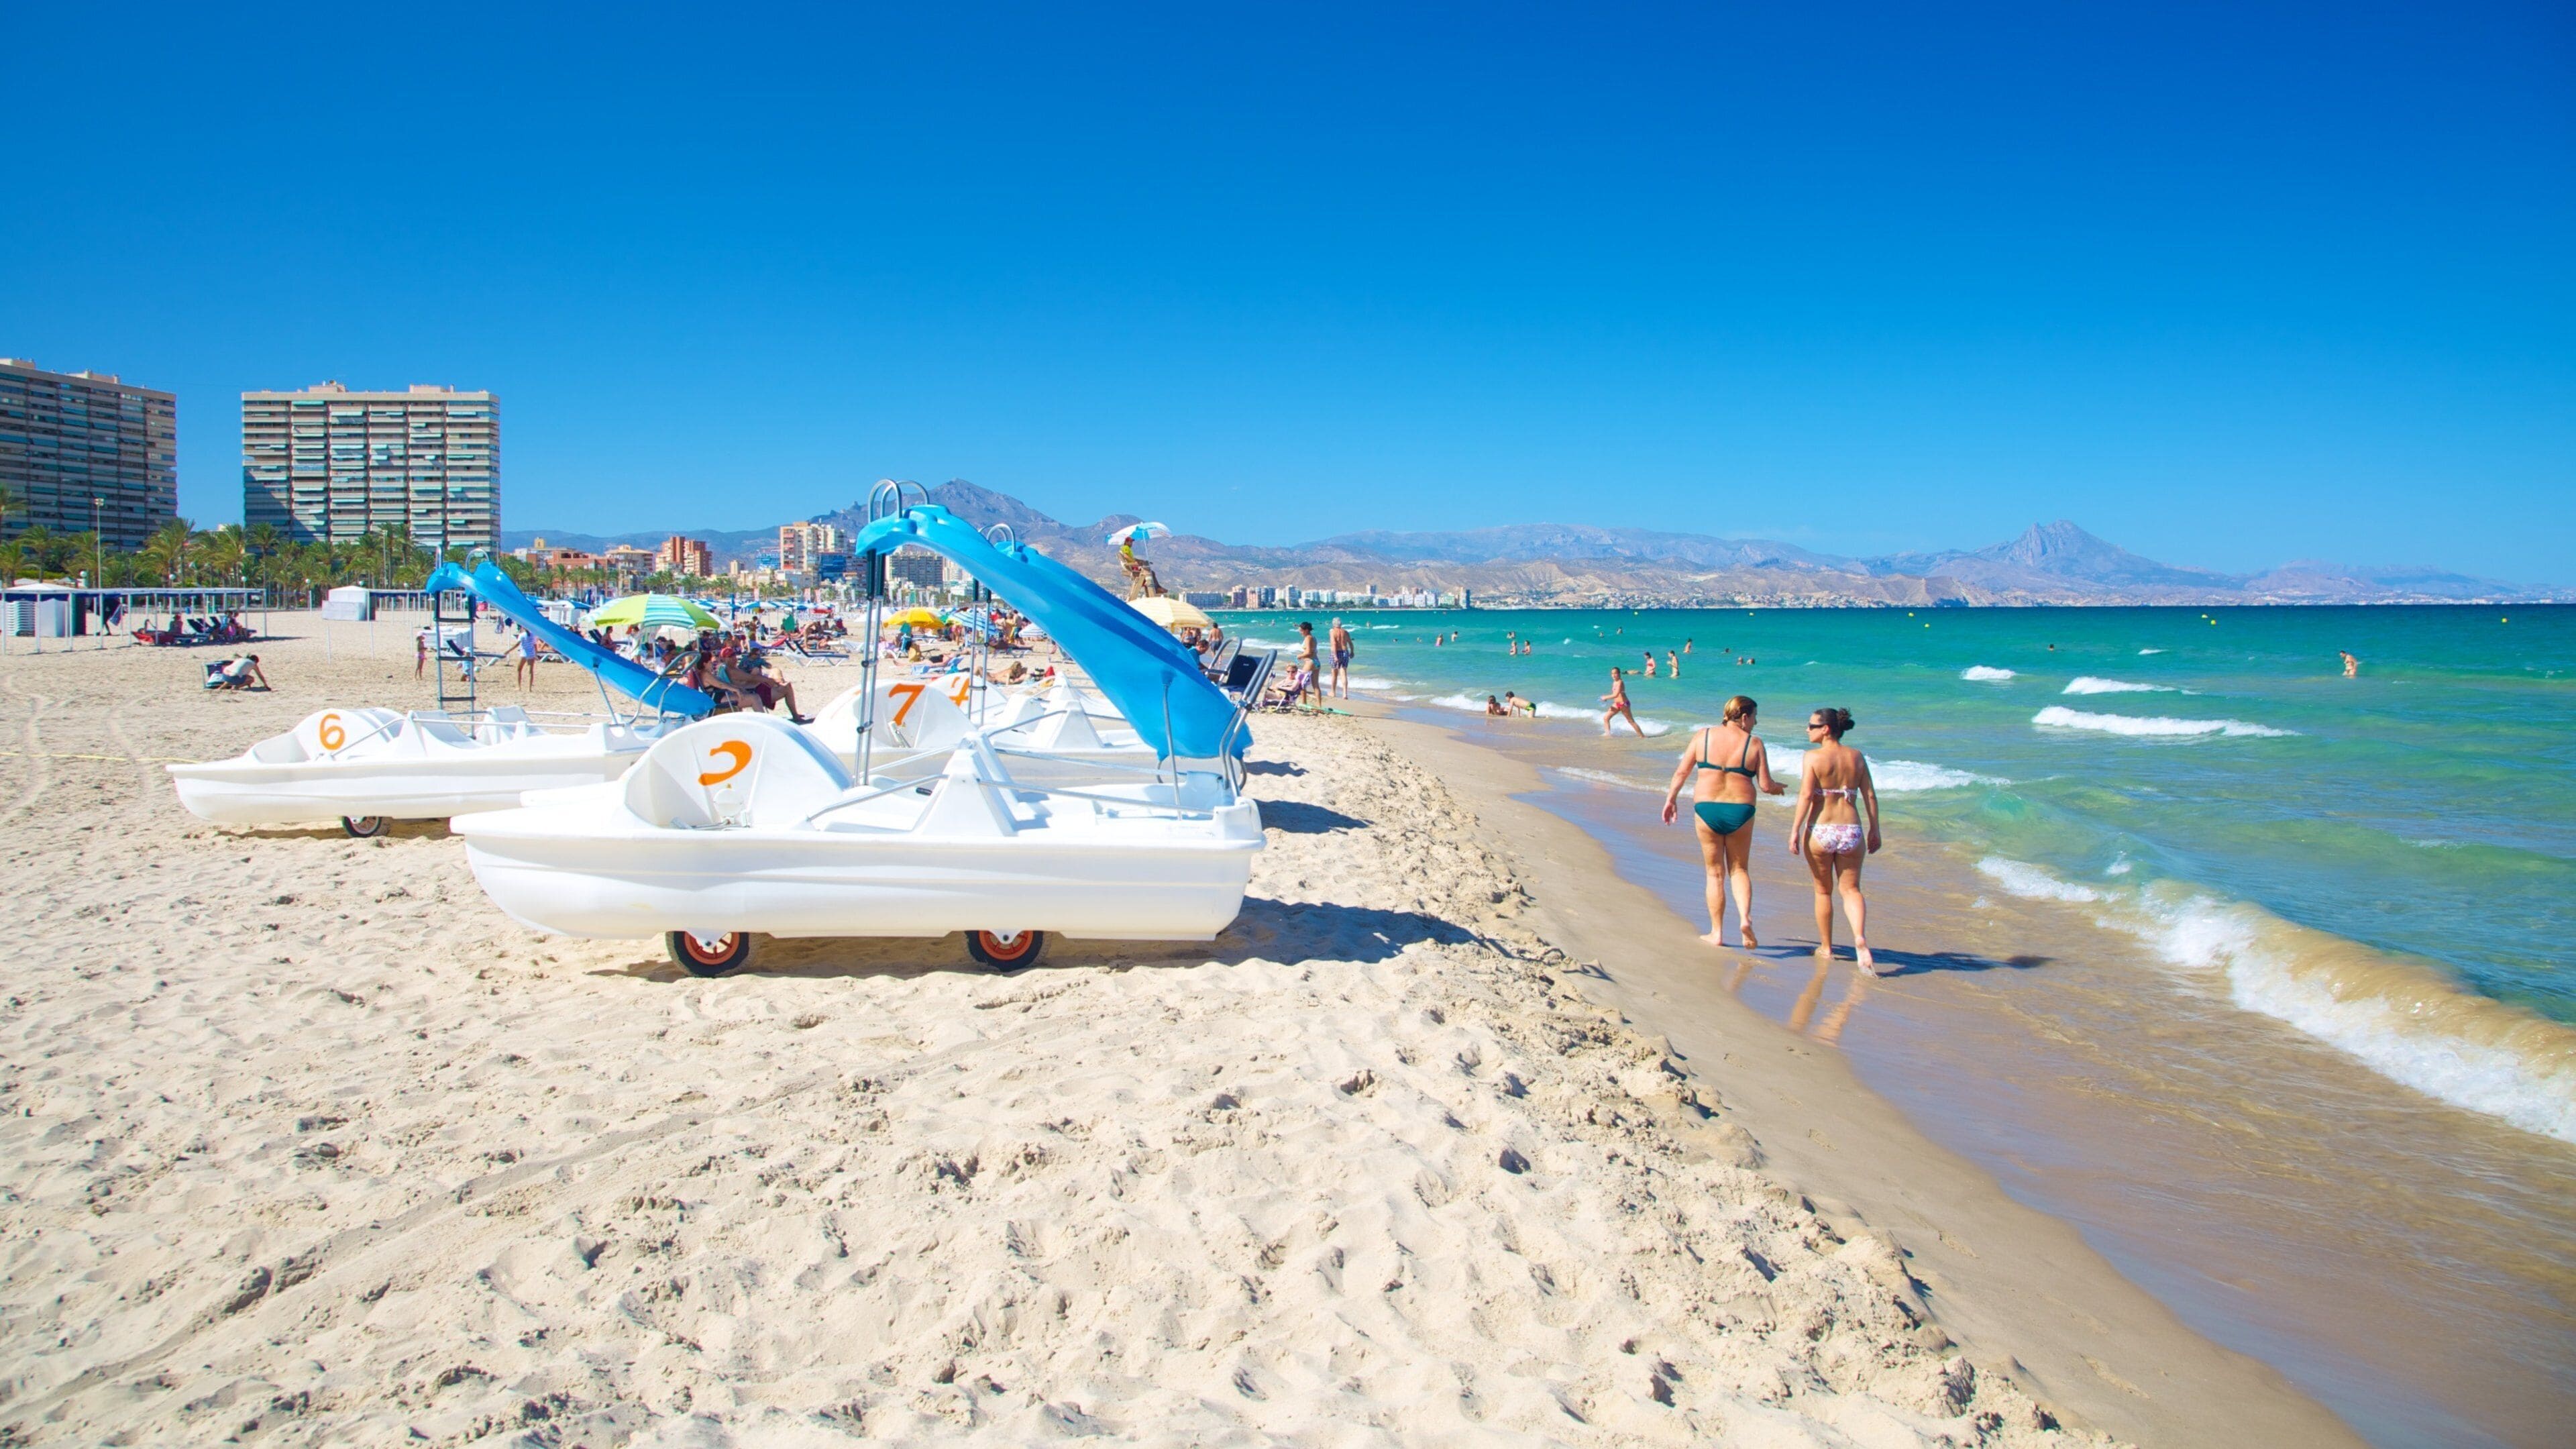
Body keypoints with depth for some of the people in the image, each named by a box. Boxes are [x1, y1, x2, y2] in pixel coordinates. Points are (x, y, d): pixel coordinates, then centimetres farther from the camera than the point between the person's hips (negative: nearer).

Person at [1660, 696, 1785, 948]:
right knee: (1739, 869, 15)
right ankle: (1745, 918, -8)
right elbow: (1766, 785, -4)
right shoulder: (1754, 743, -3)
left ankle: (1717, 933, 14)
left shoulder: (1702, 736, 1)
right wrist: (1778, 788, 18)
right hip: (1740, 811, -1)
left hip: (1707, 809, 1)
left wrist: (1671, 798, 16)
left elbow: (1681, 772, 3)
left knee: (1715, 873, 12)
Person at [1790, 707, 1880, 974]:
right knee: (1850, 889, 10)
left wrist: (1795, 830, -11)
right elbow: (1870, 795, 6)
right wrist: (1874, 829, 14)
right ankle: (1860, 937, -15)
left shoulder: (1813, 757, -7)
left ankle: (1826, 948, 23)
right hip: (1852, 831, 3)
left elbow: (1806, 795, -14)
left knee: (1823, 890, 14)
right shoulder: (1856, 757, 5)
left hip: (1820, 831, -2)